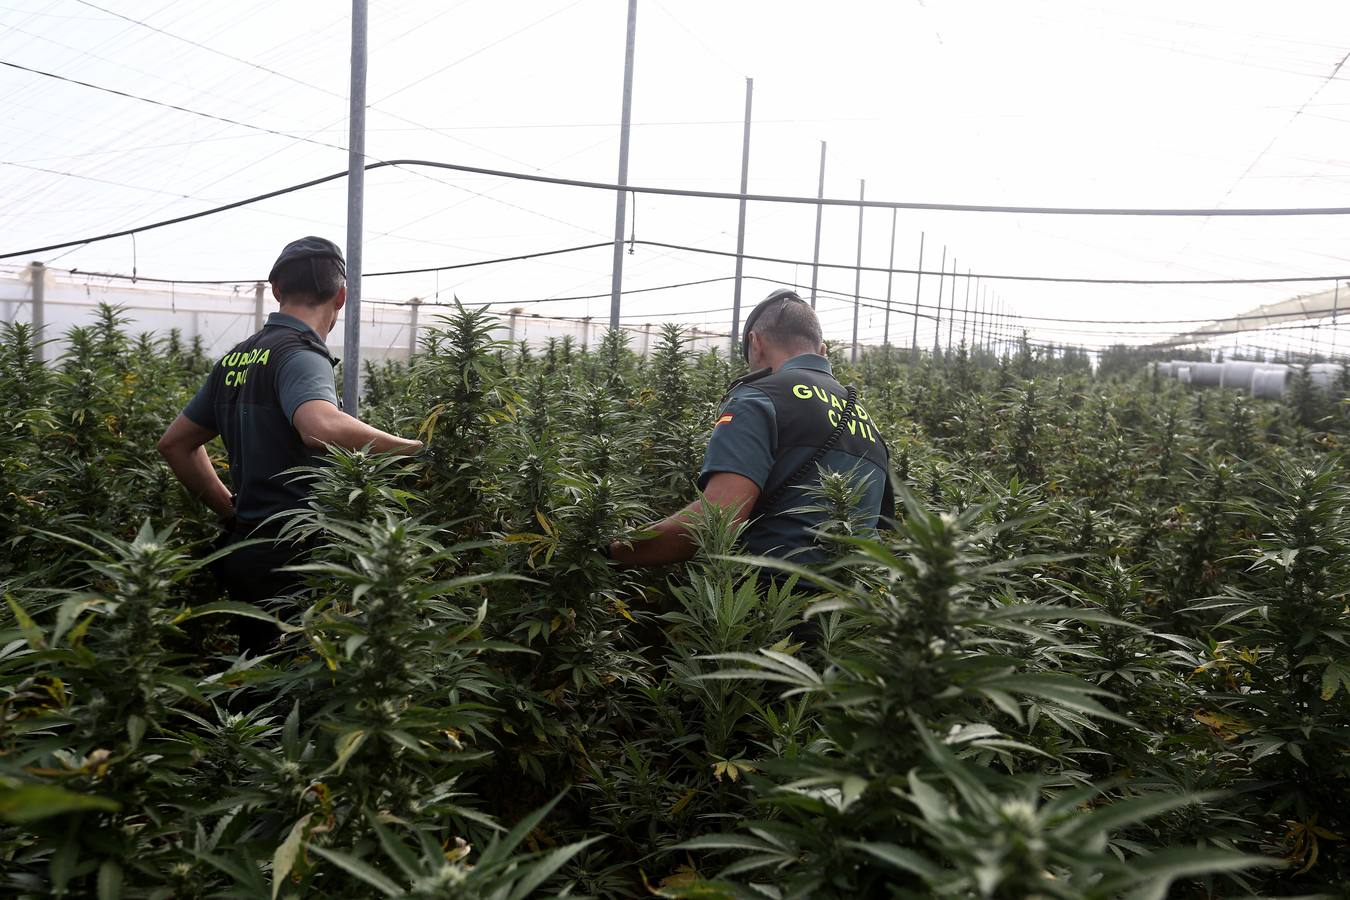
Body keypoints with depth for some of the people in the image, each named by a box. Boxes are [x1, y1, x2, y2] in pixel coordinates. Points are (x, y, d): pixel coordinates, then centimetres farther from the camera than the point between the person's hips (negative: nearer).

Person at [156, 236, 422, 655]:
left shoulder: (236, 357, 13)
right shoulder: (300, 355, -14)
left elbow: (175, 443, 21)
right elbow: (323, 428, -35)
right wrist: (409, 447, -22)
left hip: (244, 544, 9)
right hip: (288, 556, -9)